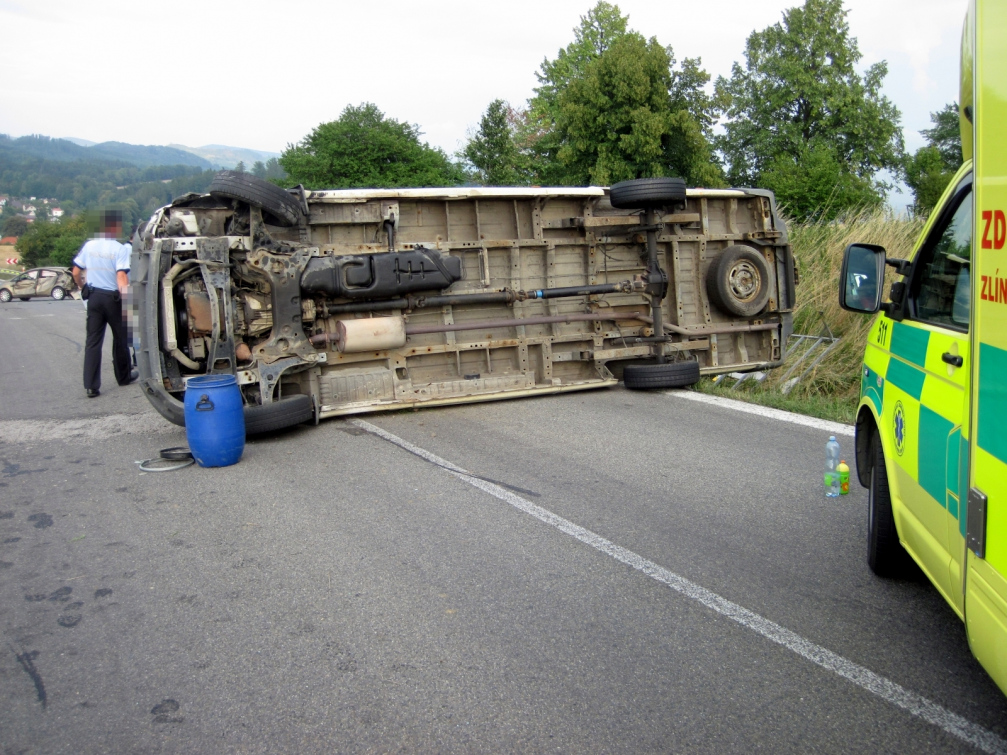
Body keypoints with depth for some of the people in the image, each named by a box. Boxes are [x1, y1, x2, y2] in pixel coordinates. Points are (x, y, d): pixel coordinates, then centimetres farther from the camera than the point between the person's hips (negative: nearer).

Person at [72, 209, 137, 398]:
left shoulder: (89, 245, 3)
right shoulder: (121, 248, -14)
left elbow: (76, 272, 9)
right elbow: (121, 276, -24)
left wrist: (83, 288, 25)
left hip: (94, 296, 4)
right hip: (113, 298, -4)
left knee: (93, 341, 4)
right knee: (120, 338, 14)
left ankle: (91, 386, -2)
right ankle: (123, 376, 30)